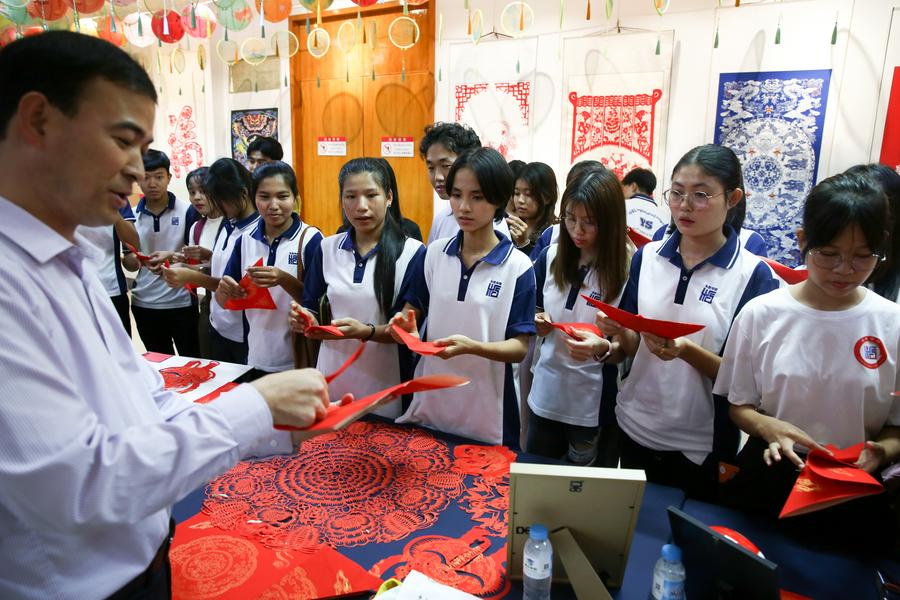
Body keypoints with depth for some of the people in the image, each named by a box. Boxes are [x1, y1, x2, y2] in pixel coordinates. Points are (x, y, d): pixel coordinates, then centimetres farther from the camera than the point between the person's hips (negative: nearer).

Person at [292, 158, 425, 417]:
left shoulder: (412, 252, -9)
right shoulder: (327, 248, 4)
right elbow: (312, 308, 9)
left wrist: (367, 332, -26)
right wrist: (307, 320, -13)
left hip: (384, 381, -3)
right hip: (331, 376, 4)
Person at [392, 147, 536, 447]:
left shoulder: (518, 267, -10)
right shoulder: (434, 253, 1)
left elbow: (519, 348, -11)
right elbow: (413, 308, 11)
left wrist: (472, 347, -29)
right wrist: (406, 325, -12)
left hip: (486, 413, -3)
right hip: (429, 402, 3)